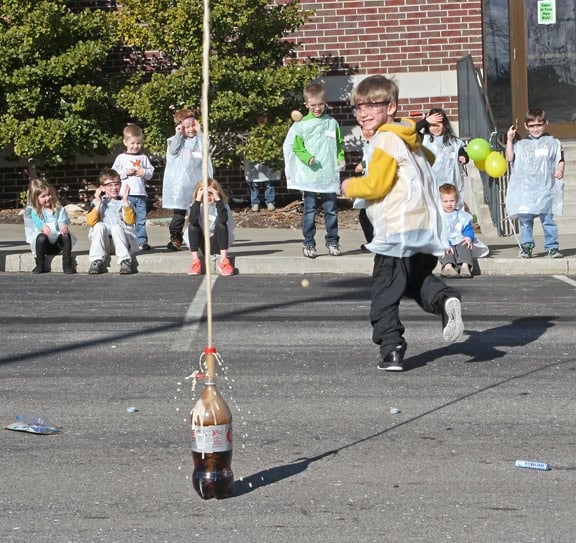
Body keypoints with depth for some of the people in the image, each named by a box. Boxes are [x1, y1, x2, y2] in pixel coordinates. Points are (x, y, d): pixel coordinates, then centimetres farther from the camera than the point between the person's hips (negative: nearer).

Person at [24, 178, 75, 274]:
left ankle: (67, 264, -27)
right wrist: (43, 227, -39)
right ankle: (40, 265, -23)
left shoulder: (59, 209, 13)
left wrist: (63, 224, -33)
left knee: (66, 235, -30)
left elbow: (64, 219, -5)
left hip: (57, 242, 1)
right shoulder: (34, 211, 7)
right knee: (41, 237, -35)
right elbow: (37, 223, -13)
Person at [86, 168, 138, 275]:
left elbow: (130, 221, -10)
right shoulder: (97, 202, 11)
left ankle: (125, 261, -36)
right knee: (99, 225, -25)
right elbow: (90, 222, -5)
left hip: (123, 241, -1)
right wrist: (98, 203, -10)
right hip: (104, 244, 1)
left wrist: (125, 201, -14)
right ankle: (97, 261, -29)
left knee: (116, 227, -29)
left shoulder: (123, 202, 8)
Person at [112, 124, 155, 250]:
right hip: (126, 193, -2)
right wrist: (126, 172, -11)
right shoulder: (121, 158, 4)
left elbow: (151, 172, 11)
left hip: (141, 194, 2)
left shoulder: (143, 157, 11)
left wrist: (144, 172, -8)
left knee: (141, 219, 3)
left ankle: (142, 241, 6)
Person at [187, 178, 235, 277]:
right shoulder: (195, 206, -3)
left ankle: (223, 260, -29)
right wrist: (198, 200, -28)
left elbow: (223, 220, -30)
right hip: (201, 246, 1)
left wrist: (218, 200, -30)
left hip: (216, 246, -1)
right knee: (193, 226, -22)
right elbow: (192, 221, -26)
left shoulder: (223, 206, -6)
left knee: (221, 224, -25)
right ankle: (195, 260, -26)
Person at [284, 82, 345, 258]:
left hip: (330, 176, 2)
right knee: (309, 211, 2)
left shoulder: (332, 123, 6)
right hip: (309, 176, -2)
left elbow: (339, 145, 13)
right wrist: (307, 157, -17)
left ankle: (332, 242, 18)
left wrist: (341, 160, -3)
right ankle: (309, 244, 8)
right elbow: (297, 147, 0)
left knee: (331, 211, 8)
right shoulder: (302, 125, -1)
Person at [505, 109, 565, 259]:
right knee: (525, 219, 3)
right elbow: (510, 158, 5)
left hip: (544, 188, -2)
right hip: (524, 189, 2)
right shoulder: (521, 144, 12)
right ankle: (527, 247, 10)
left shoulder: (553, 143, 6)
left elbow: (560, 160, 6)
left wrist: (560, 170, -13)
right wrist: (509, 140, 1)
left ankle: (552, 247, 1)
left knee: (547, 218, -4)